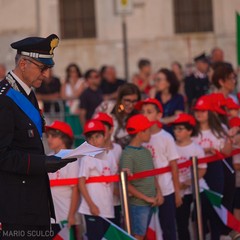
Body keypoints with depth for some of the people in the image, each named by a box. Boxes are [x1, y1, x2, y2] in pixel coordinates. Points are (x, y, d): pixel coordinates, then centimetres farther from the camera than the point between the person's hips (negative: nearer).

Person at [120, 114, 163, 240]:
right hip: (137, 203, -8)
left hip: (149, 203, 8)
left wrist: (158, 192, 1)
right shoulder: (128, 155, -15)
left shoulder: (146, 152, 10)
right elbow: (126, 184, -17)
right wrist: (146, 198, -15)